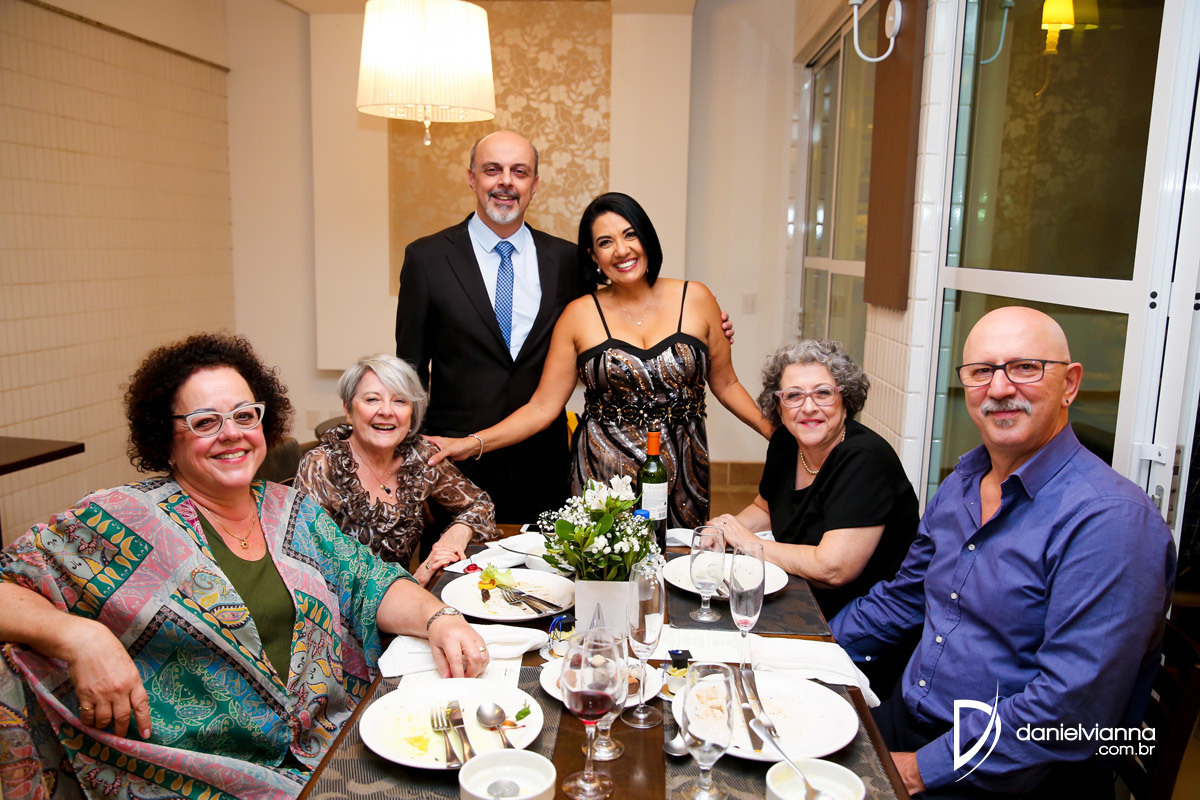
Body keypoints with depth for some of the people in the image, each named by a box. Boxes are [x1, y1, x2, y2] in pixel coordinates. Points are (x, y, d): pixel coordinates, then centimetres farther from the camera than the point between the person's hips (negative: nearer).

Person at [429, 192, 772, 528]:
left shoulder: (695, 298, 2)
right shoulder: (579, 314, 0)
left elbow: (725, 383, 10)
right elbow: (542, 406, -1)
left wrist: (772, 427, -2)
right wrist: (471, 444, -11)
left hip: (681, 476, 1)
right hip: (601, 477, -1)